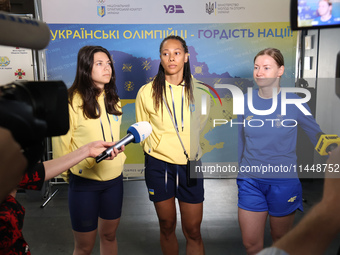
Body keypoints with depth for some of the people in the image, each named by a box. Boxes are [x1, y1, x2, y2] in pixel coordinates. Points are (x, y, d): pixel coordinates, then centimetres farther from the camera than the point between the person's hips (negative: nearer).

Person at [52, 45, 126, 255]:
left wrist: (119, 159, 10)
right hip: (84, 183, -5)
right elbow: (61, 144, -8)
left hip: (114, 179, 5)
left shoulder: (113, 100, 5)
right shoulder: (71, 101, -15)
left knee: (109, 235, 19)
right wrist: (69, 173, 1)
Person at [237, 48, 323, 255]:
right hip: (250, 180, 2)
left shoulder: (293, 102, -9)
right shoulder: (246, 100, -2)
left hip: (283, 180, -2)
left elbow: (317, 135, 2)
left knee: (280, 237, 18)